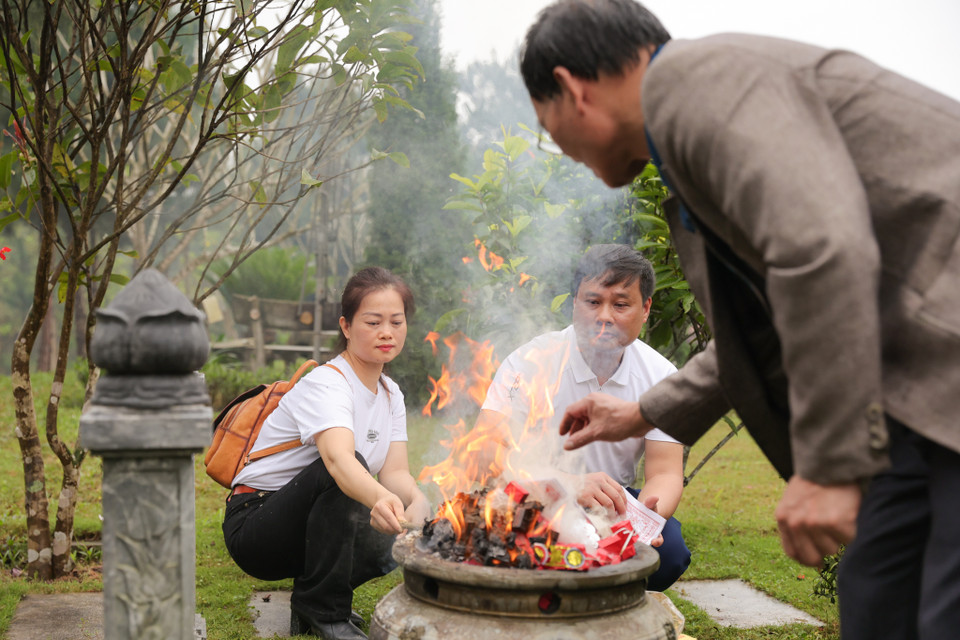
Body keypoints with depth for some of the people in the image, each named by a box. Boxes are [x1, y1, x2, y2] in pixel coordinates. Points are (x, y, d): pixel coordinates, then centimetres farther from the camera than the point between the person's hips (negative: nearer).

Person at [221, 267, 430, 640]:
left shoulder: (391, 394, 4)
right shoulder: (325, 384, -21)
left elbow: (395, 472, -9)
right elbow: (339, 458, -42)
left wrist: (417, 502, -33)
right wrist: (380, 499, -63)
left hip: (313, 526, 8)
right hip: (254, 526, -7)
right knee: (340, 475, -33)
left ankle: (312, 599, 7)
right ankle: (323, 609, -18)